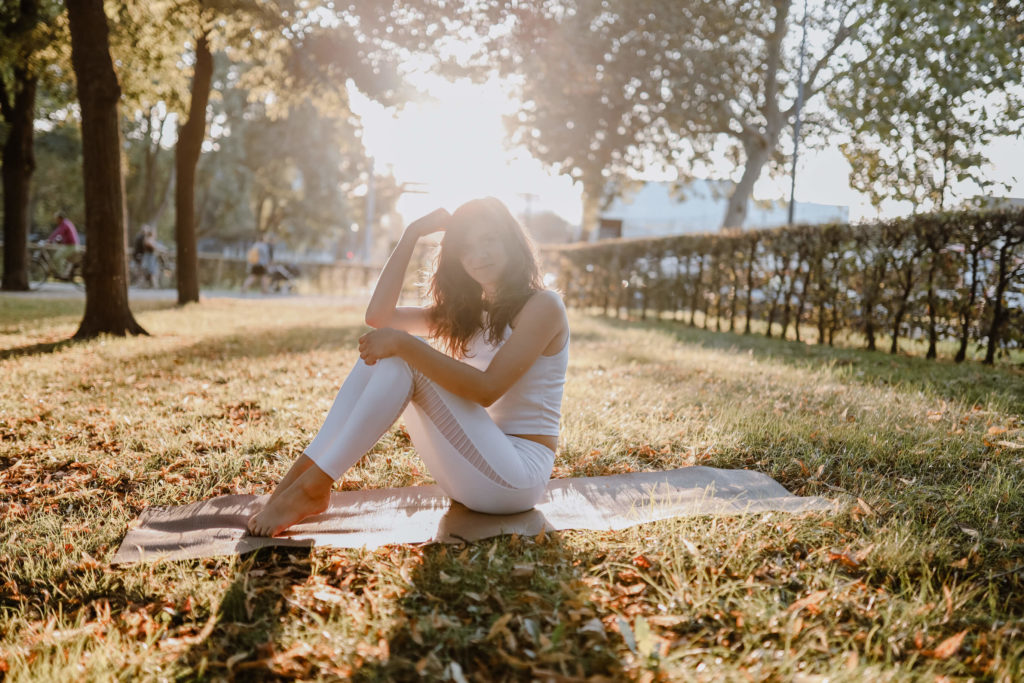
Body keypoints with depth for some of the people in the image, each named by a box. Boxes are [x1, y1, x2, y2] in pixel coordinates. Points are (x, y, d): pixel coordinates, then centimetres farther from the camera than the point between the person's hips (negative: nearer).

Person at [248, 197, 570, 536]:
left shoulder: (542, 305, -7)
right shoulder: (467, 311, 16)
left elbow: (486, 388, -21)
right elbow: (379, 315, 5)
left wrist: (403, 344, -26)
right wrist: (411, 235, 2)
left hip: (518, 476, -7)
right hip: (471, 474, 7)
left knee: (404, 357, -22)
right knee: (380, 351, -6)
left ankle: (314, 485, -20)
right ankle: (306, 468, -13)